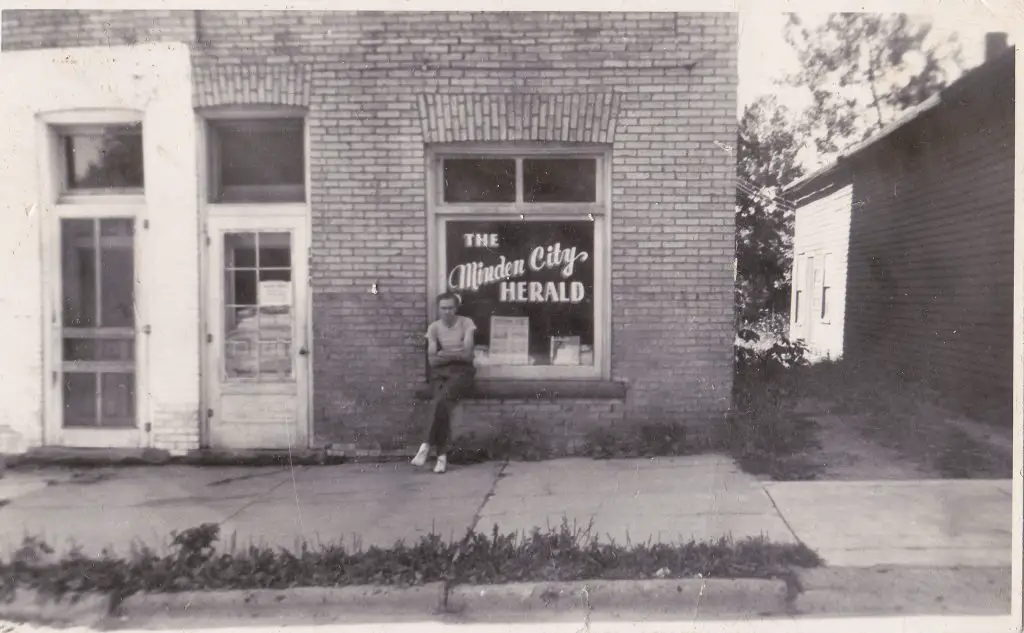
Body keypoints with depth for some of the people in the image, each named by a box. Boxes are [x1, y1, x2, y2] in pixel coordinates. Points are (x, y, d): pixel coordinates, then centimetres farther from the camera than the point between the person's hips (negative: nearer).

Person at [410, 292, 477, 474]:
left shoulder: (466, 323, 0)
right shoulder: (434, 327, 8)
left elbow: (468, 355, -8)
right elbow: (432, 360, 2)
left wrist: (444, 354, -6)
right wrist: (456, 354, -8)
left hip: (462, 371, -2)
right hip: (440, 372, 2)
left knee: (441, 400, -30)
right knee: (442, 404, -26)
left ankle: (427, 445, -23)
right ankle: (442, 455, -24)